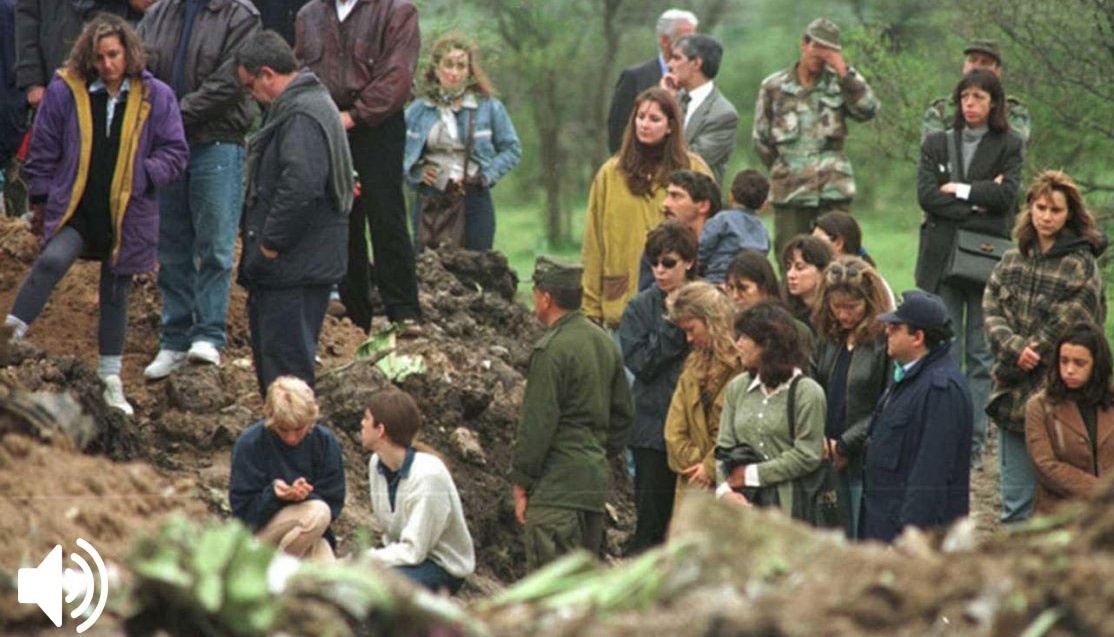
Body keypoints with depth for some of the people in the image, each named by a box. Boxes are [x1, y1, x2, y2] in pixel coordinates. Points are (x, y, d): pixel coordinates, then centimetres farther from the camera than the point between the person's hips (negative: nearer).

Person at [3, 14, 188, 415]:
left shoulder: (155, 97, -3)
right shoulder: (65, 91, -4)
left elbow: (175, 154, 2)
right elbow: (44, 149, 5)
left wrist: (141, 175, -14)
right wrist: (40, 200, 5)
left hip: (127, 214, 1)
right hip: (74, 209, -1)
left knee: (115, 294, 12)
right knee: (52, 260, -29)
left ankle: (111, 382, 24)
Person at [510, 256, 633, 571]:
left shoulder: (551, 350, -14)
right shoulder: (605, 343, 13)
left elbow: (537, 423, -14)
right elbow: (623, 413, 19)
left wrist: (521, 483, -9)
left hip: (557, 484, -9)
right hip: (596, 479, 9)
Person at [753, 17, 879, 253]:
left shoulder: (839, 83, 5)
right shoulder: (774, 87, 8)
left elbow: (868, 109, -13)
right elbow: (761, 139, 14)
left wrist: (843, 70, -15)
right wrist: (783, 170, 11)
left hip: (833, 191, -1)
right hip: (789, 194, 1)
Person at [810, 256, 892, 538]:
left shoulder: (885, 341, -14)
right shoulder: (830, 338, 9)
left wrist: (846, 445, -12)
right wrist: (819, 436, -3)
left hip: (867, 459, -7)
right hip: (833, 461, 7)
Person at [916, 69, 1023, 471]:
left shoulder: (1008, 147, 8)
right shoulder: (937, 144, 13)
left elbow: (1006, 195, -7)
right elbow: (926, 194, -1)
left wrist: (958, 190, -5)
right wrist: (979, 202, -8)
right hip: (942, 258, 1)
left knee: (982, 356, 0)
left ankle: (974, 442, 2)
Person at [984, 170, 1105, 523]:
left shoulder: (1081, 266, -6)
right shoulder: (1012, 260, 11)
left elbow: (1064, 328, -10)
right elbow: (992, 311, 4)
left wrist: (1009, 369, -8)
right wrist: (1015, 348, -16)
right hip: (1013, 399, 5)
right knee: (1016, 504, 10)